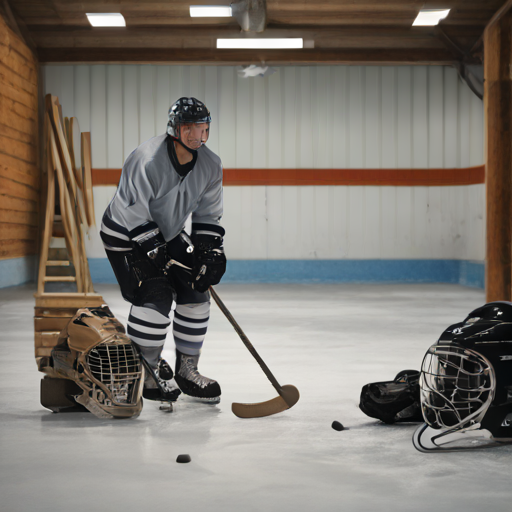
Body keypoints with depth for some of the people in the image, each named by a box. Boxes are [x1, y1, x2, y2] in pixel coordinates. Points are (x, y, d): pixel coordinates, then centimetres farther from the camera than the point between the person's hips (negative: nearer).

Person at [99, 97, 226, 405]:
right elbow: (134, 217, -26)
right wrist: (161, 253, -27)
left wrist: (210, 251, -11)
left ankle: (187, 371, 15)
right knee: (156, 296, -19)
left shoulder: (210, 165, -8)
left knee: (195, 294, 0)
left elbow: (208, 215, 2)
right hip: (126, 237, -7)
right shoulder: (147, 161, -29)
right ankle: (146, 373, -3)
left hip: (170, 235, 7)